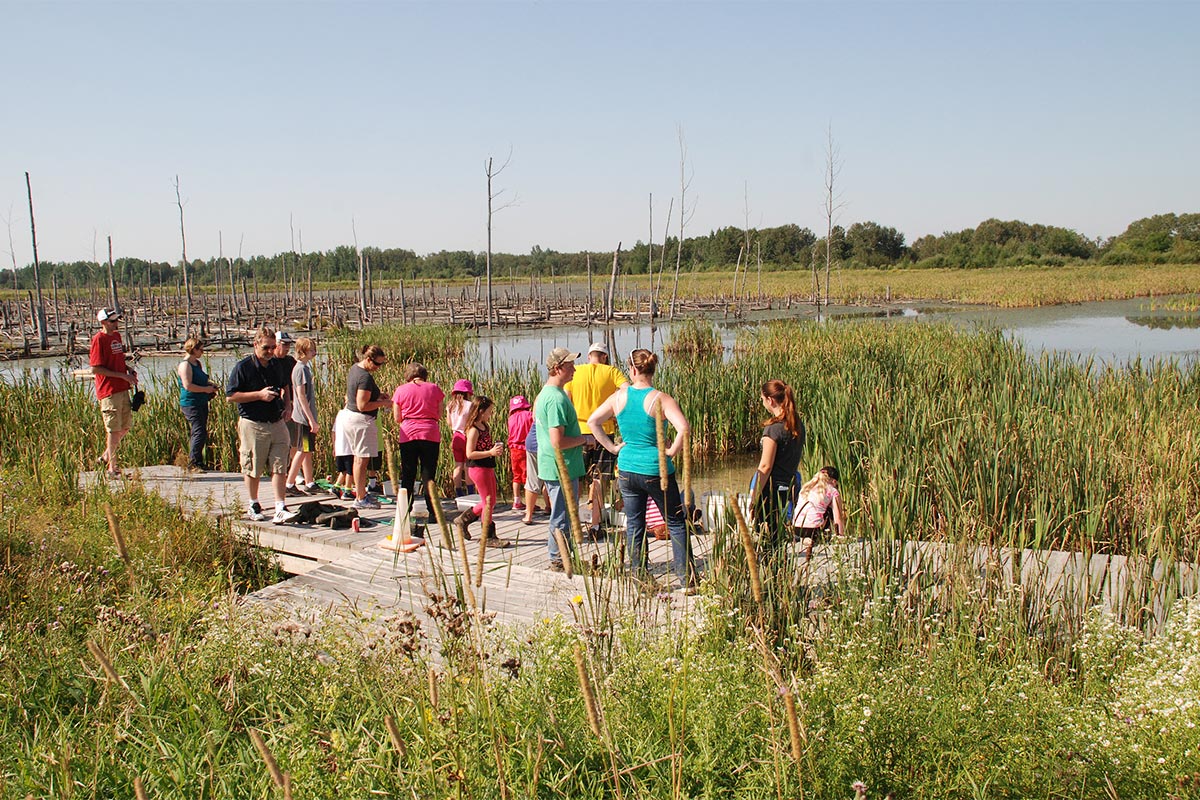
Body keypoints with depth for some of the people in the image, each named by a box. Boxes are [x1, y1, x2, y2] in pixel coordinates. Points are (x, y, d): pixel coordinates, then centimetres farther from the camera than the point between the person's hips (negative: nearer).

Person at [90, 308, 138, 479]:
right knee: (113, 429, -3)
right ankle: (112, 468, 5)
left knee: (126, 425, 14)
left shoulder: (117, 335, 13)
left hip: (122, 388, 8)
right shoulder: (99, 339, -12)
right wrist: (122, 375, -17)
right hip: (108, 391, -8)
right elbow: (95, 369, -17)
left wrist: (129, 369, 6)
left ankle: (106, 456, 30)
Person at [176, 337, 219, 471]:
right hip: (191, 404, -10)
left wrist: (210, 384, 14)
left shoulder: (198, 363, 17)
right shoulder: (185, 365, -12)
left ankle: (198, 462, 18)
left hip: (202, 403, 10)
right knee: (199, 432, -14)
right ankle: (193, 463, -9)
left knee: (200, 433, 12)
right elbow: (188, 386, -21)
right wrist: (205, 389, -14)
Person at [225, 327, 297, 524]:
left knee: (279, 468, -3)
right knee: (253, 470, 7)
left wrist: (285, 404, 13)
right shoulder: (243, 367, -7)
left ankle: (280, 510, -4)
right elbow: (230, 395, -11)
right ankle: (254, 506, 23)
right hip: (253, 425, -4)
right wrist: (259, 395, -17)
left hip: (277, 424, 5)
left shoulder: (275, 366, 11)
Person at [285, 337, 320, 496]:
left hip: (305, 417, 9)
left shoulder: (305, 367, 14)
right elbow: (301, 396, -19)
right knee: (303, 451, -5)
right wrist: (312, 420, -20)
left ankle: (309, 484, 17)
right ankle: (289, 485, -1)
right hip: (304, 417, -9)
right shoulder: (301, 369, -15)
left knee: (308, 451, 12)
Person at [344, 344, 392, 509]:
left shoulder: (354, 369, 9)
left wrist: (377, 396, 13)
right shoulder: (365, 377, -22)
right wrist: (382, 403, -14)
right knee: (362, 459, -4)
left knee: (358, 458, 17)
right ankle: (361, 499, 2)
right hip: (362, 421, -10)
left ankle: (360, 494, 26)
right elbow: (362, 406, -24)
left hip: (350, 416, 10)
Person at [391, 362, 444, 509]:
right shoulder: (434, 388, 4)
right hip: (431, 434, 0)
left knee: (408, 475, 8)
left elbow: (397, 418, 3)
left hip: (408, 435, 0)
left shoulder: (401, 390, 3)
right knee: (428, 475, 4)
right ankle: (432, 511, 0)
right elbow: (439, 415, 6)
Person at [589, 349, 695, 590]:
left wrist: (612, 447, 5)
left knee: (634, 525, 15)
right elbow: (683, 428, -26)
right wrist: (672, 452, -12)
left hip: (627, 468, 4)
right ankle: (687, 580, 7)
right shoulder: (660, 399, -13)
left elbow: (592, 421, 3)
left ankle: (639, 577, 20)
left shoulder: (619, 396, -1)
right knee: (675, 523, 9)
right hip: (656, 470, -3)